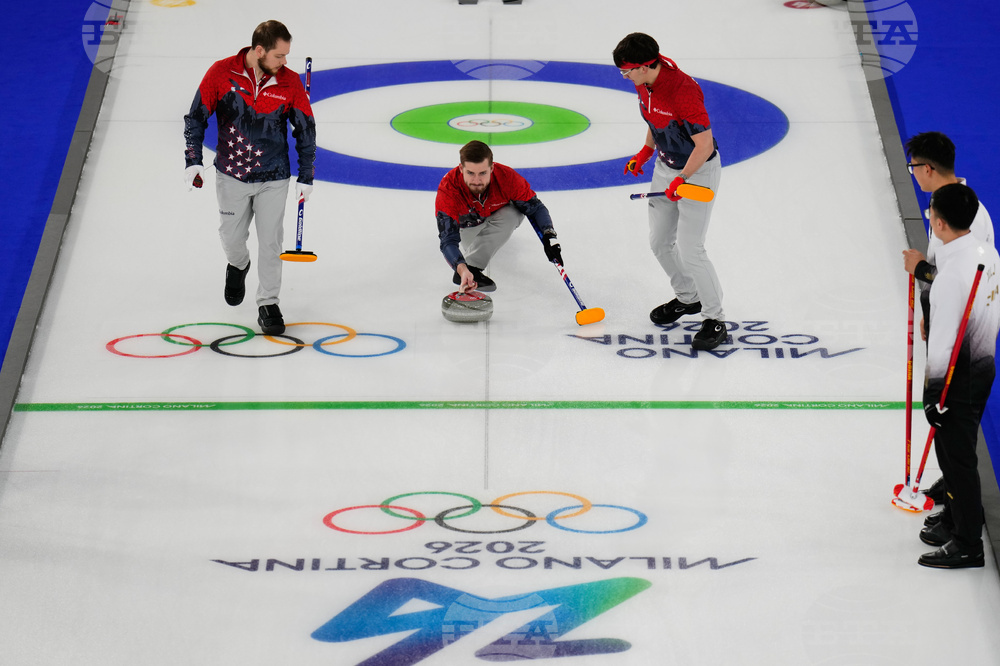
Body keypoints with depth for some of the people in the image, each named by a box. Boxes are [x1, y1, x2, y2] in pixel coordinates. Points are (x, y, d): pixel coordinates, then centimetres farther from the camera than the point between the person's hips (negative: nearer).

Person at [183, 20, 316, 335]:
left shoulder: (289, 82, -9)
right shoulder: (221, 74, -13)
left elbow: (306, 129, 2)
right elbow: (196, 117, -2)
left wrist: (306, 176, 4)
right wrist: (193, 161, -8)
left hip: (273, 178, 0)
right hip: (231, 175, 0)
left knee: (270, 243, 2)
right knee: (232, 237, 12)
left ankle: (268, 305, 16)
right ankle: (238, 267, 47)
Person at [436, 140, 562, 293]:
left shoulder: (507, 177, -35)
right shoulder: (448, 189, -39)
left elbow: (535, 207, -19)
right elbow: (448, 240, -42)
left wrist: (549, 237, -35)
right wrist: (461, 269, -60)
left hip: (496, 214, 2)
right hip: (464, 222, -2)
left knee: (514, 214, -32)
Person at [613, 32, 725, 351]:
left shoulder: (683, 90, -32)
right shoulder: (644, 84, -6)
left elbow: (704, 145, -28)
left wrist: (681, 180, -24)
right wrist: (645, 152, 11)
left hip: (698, 171, -9)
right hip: (666, 167, 9)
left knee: (689, 250, -9)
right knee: (659, 242, 16)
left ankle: (715, 320, 6)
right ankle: (688, 298, 38)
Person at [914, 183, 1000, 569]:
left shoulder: (953, 271, -27)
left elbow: (944, 337, -24)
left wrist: (934, 391, -17)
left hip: (958, 374, -10)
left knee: (957, 456, 0)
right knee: (955, 452, 22)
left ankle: (967, 545, 9)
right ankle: (955, 522, 36)